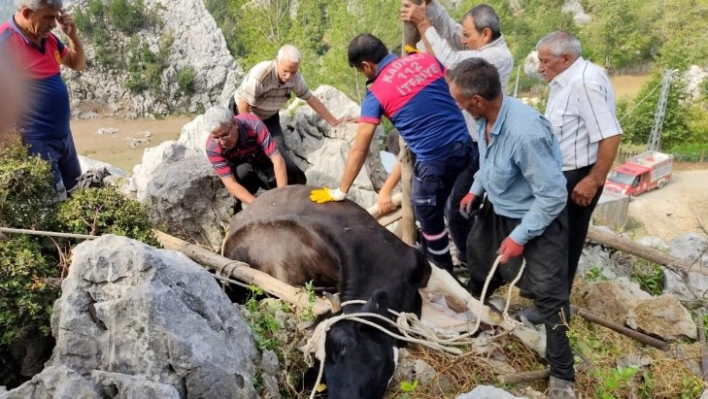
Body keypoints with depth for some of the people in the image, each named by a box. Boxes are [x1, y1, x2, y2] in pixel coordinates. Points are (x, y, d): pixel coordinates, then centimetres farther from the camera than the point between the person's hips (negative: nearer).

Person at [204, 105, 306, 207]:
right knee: (244, 170, -35)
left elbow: (277, 159, -35)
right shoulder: (212, 147, -29)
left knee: (297, 178, -26)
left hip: (265, 166, 0)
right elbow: (230, 184, -33)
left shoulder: (253, 124, -33)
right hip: (241, 174, 0)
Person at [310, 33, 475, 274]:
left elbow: (359, 150, -3)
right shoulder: (427, 59, 7)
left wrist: (340, 192, 5)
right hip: (464, 145, 6)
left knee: (430, 221, 14)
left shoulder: (376, 93, -5)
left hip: (434, 160, -6)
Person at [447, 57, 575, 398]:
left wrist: (520, 236, -24)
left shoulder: (526, 134, -39)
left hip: (538, 219, -9)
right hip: (498, 208, 9)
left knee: (549, 295, -6)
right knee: (476, 250, 30)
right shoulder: (486, 118, -13)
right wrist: (476, 189, 20)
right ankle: (476, 301, 63)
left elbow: (553, 195, -30)